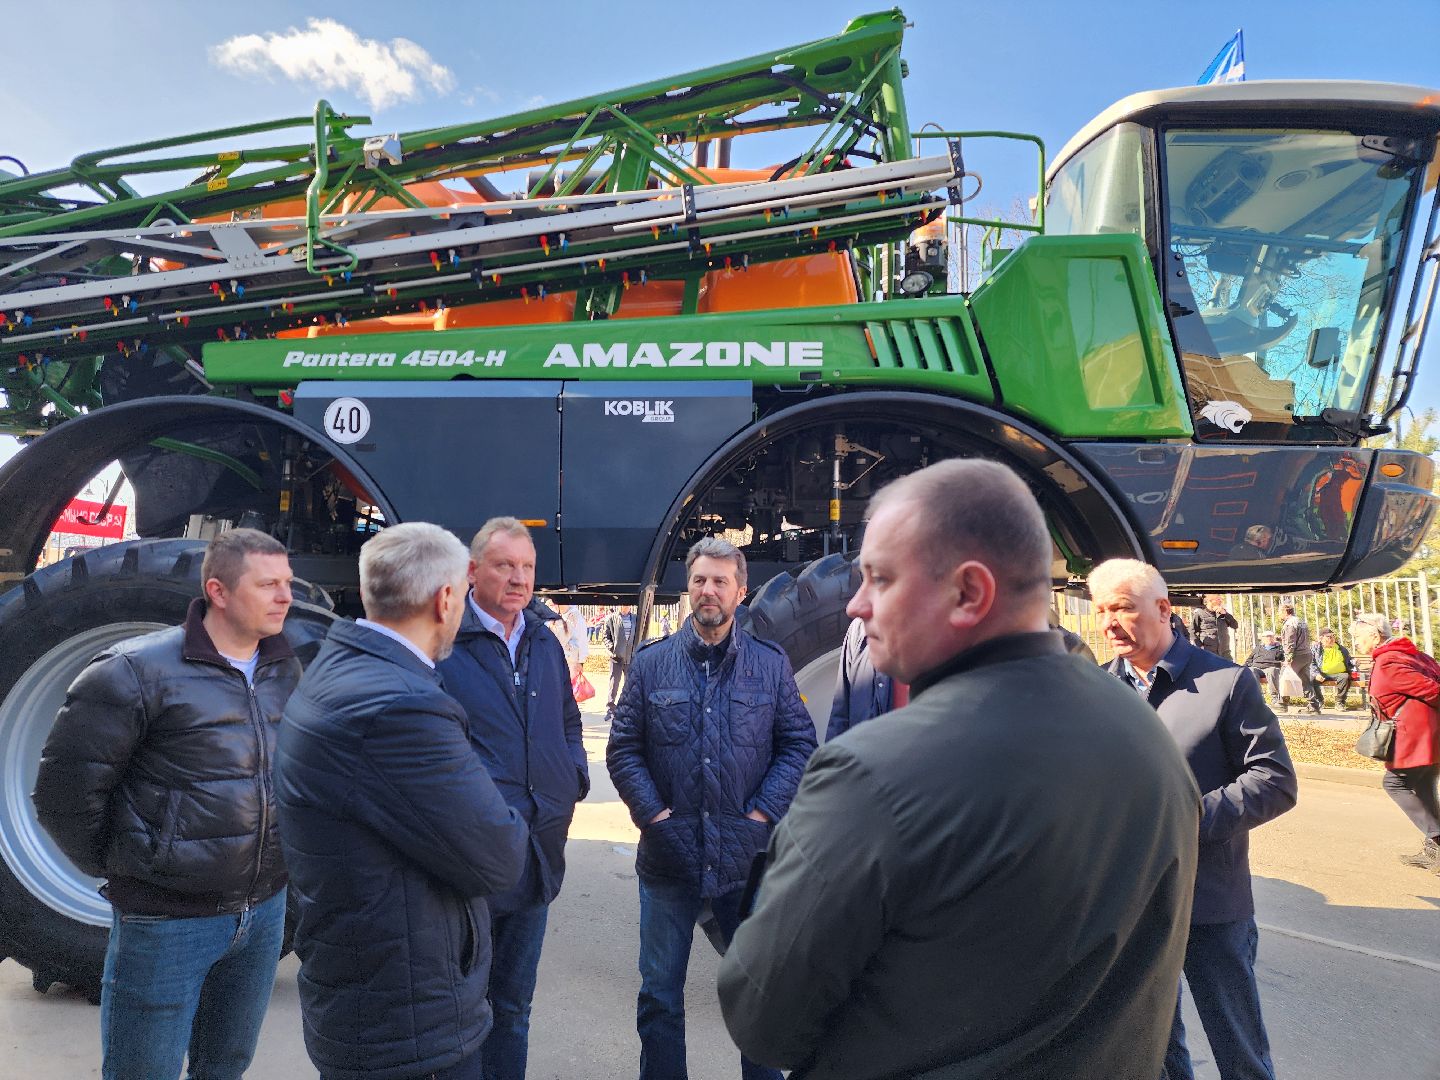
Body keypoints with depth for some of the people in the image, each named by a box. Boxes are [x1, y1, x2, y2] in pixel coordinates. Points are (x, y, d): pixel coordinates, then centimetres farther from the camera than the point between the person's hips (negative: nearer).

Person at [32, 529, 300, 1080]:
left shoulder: (287, 670, 2)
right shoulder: (139, 671, -16)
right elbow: (64, 789, -12)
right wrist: (116, 866, -2)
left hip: (266, 910, 5)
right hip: (168, 919, -5)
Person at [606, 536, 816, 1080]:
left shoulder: (771, 663, 1)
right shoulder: (651, 662, 1)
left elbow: (799, 742, 2)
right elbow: (622, 749, 1)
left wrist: (762, 812, -7)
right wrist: (653, 815, -8)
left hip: (748, 856, 0)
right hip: (669, 855, 0)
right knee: (659, 995, 12)